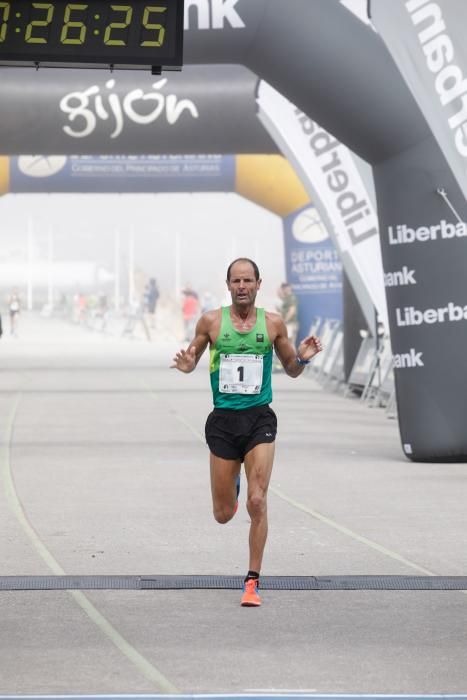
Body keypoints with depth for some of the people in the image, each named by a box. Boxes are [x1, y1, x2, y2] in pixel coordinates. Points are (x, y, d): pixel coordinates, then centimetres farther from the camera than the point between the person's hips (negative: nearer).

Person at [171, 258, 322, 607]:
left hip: (260, 419, -1)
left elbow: (291, 370, 13)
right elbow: (192, 358, 13)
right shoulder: (211, 321, 1)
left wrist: (302, 357, -9)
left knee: (257, 502, -14)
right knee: (223, 514, 6)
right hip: (223, 420, 1)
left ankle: (253, 582, -4)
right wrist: (187, 365, -11)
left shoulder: (273, 323, 2)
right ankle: (232, 486, 46)